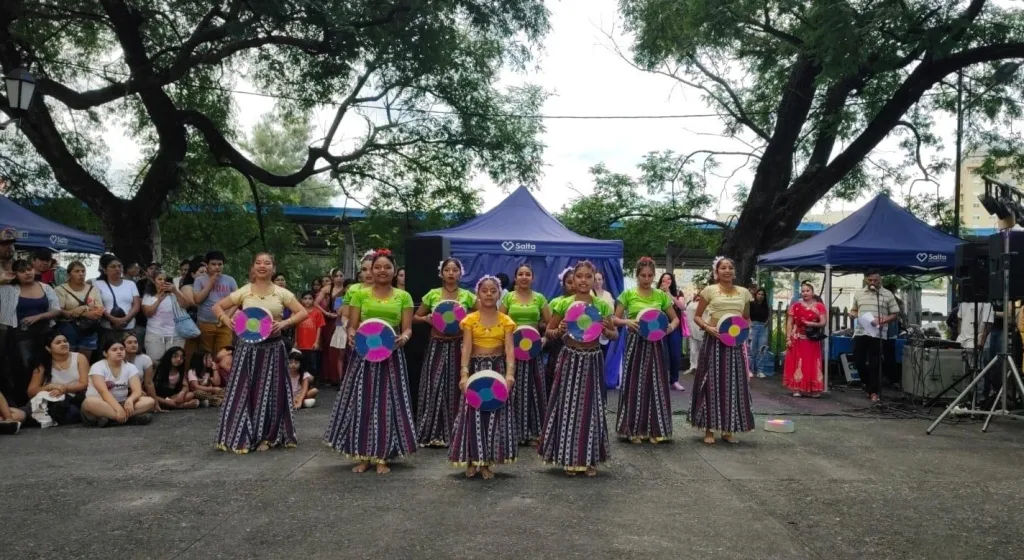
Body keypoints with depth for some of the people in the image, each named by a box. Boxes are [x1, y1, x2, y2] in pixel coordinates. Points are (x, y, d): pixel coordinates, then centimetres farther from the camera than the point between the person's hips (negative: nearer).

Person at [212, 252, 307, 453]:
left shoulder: (281, 293, 1)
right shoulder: (244, 291, 2)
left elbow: (303, 312, -1)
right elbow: (217, 307, 7)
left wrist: (284, 323, -15)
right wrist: (228, 322, -10)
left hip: (273, 347, 0)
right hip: (248, 347, 0)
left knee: (270, 392, 4)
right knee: (244, 390, 0)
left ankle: (267, 437, 15)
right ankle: (243, 436, 10)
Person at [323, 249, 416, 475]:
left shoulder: (403, 296, 6)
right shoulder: (360, 294, 5)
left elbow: (407, 328, 2)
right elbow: (352, 325, 4)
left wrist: (403, 337, -20)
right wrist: (352, 336, -18)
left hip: (391, 355, 0)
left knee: (388, 403, 0)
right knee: (362, 402, 1)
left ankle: (382, 457, 8)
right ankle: (362, 456, 11)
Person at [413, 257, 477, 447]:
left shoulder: (467, 295, 1)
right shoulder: (432, 294, 3)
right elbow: (416, 316, 11)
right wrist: (427, 319, -9)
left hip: (458, 346, 0)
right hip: (437, 346, 1)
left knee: (455, 387, 1)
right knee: (434, 386, -3)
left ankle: (453, 432, 10)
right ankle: (432, 432, 4)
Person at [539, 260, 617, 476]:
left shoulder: (602, 306, 0)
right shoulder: (563, 303, -3)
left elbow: (615, 335, 8)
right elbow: (548, 332, 4)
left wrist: (606, 331, -12)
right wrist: (559, 331, -17)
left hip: (592, 361, 1)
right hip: (569, 359, -1)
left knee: (591, 406, 6)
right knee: (568, 405, 3)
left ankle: (590, 458, 17)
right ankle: (570, 458, 15)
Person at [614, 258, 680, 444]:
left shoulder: (661, 295, 5)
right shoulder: (628, 294, -2)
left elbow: (675, 318, 11)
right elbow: (615, 319, 0)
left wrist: (672, 326, -11)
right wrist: (627, 322, -20)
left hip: (655, 344, 2)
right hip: (635, 344, -2)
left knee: (655, 385, 3)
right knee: (634, 385, 1)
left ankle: (654, 429, 13)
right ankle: (634, 429, 10)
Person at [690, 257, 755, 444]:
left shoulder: (744, 292, 9)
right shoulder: (710, 290, -2)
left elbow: (747, 318, 20)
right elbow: (697, 316, 3)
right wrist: (708, 327, -15)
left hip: (735, 342, 4)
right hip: (714, 340, -3)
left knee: (734, 383, 5)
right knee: (712, 382, 0)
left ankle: (728, 429, 16)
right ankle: (709, 429, 8)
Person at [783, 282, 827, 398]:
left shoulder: (819, 306, 3)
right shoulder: (795, 305, 2)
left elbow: (823, 322, -1)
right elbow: (789, 323, 1)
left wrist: (813, 324, -20)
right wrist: (788, 338, -7)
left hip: (813, 340, 1)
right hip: (798, 339, -1)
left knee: (812, 364, 2)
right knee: (797, 363, -1)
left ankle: (813, 389, 7)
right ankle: (797, 389, 4)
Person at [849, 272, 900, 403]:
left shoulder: (887, 295, 2)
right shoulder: (858, 294, 12)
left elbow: (895, 314, 1)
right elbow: (853, 310, 22)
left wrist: (881, 321, -15)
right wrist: (853, 314, -3)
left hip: (878, 334, -3)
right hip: (860, 332, 3)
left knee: (875, 363, -1)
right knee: (858, 360, 4)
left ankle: (874, 391, 6)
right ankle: (868, 384, 27)